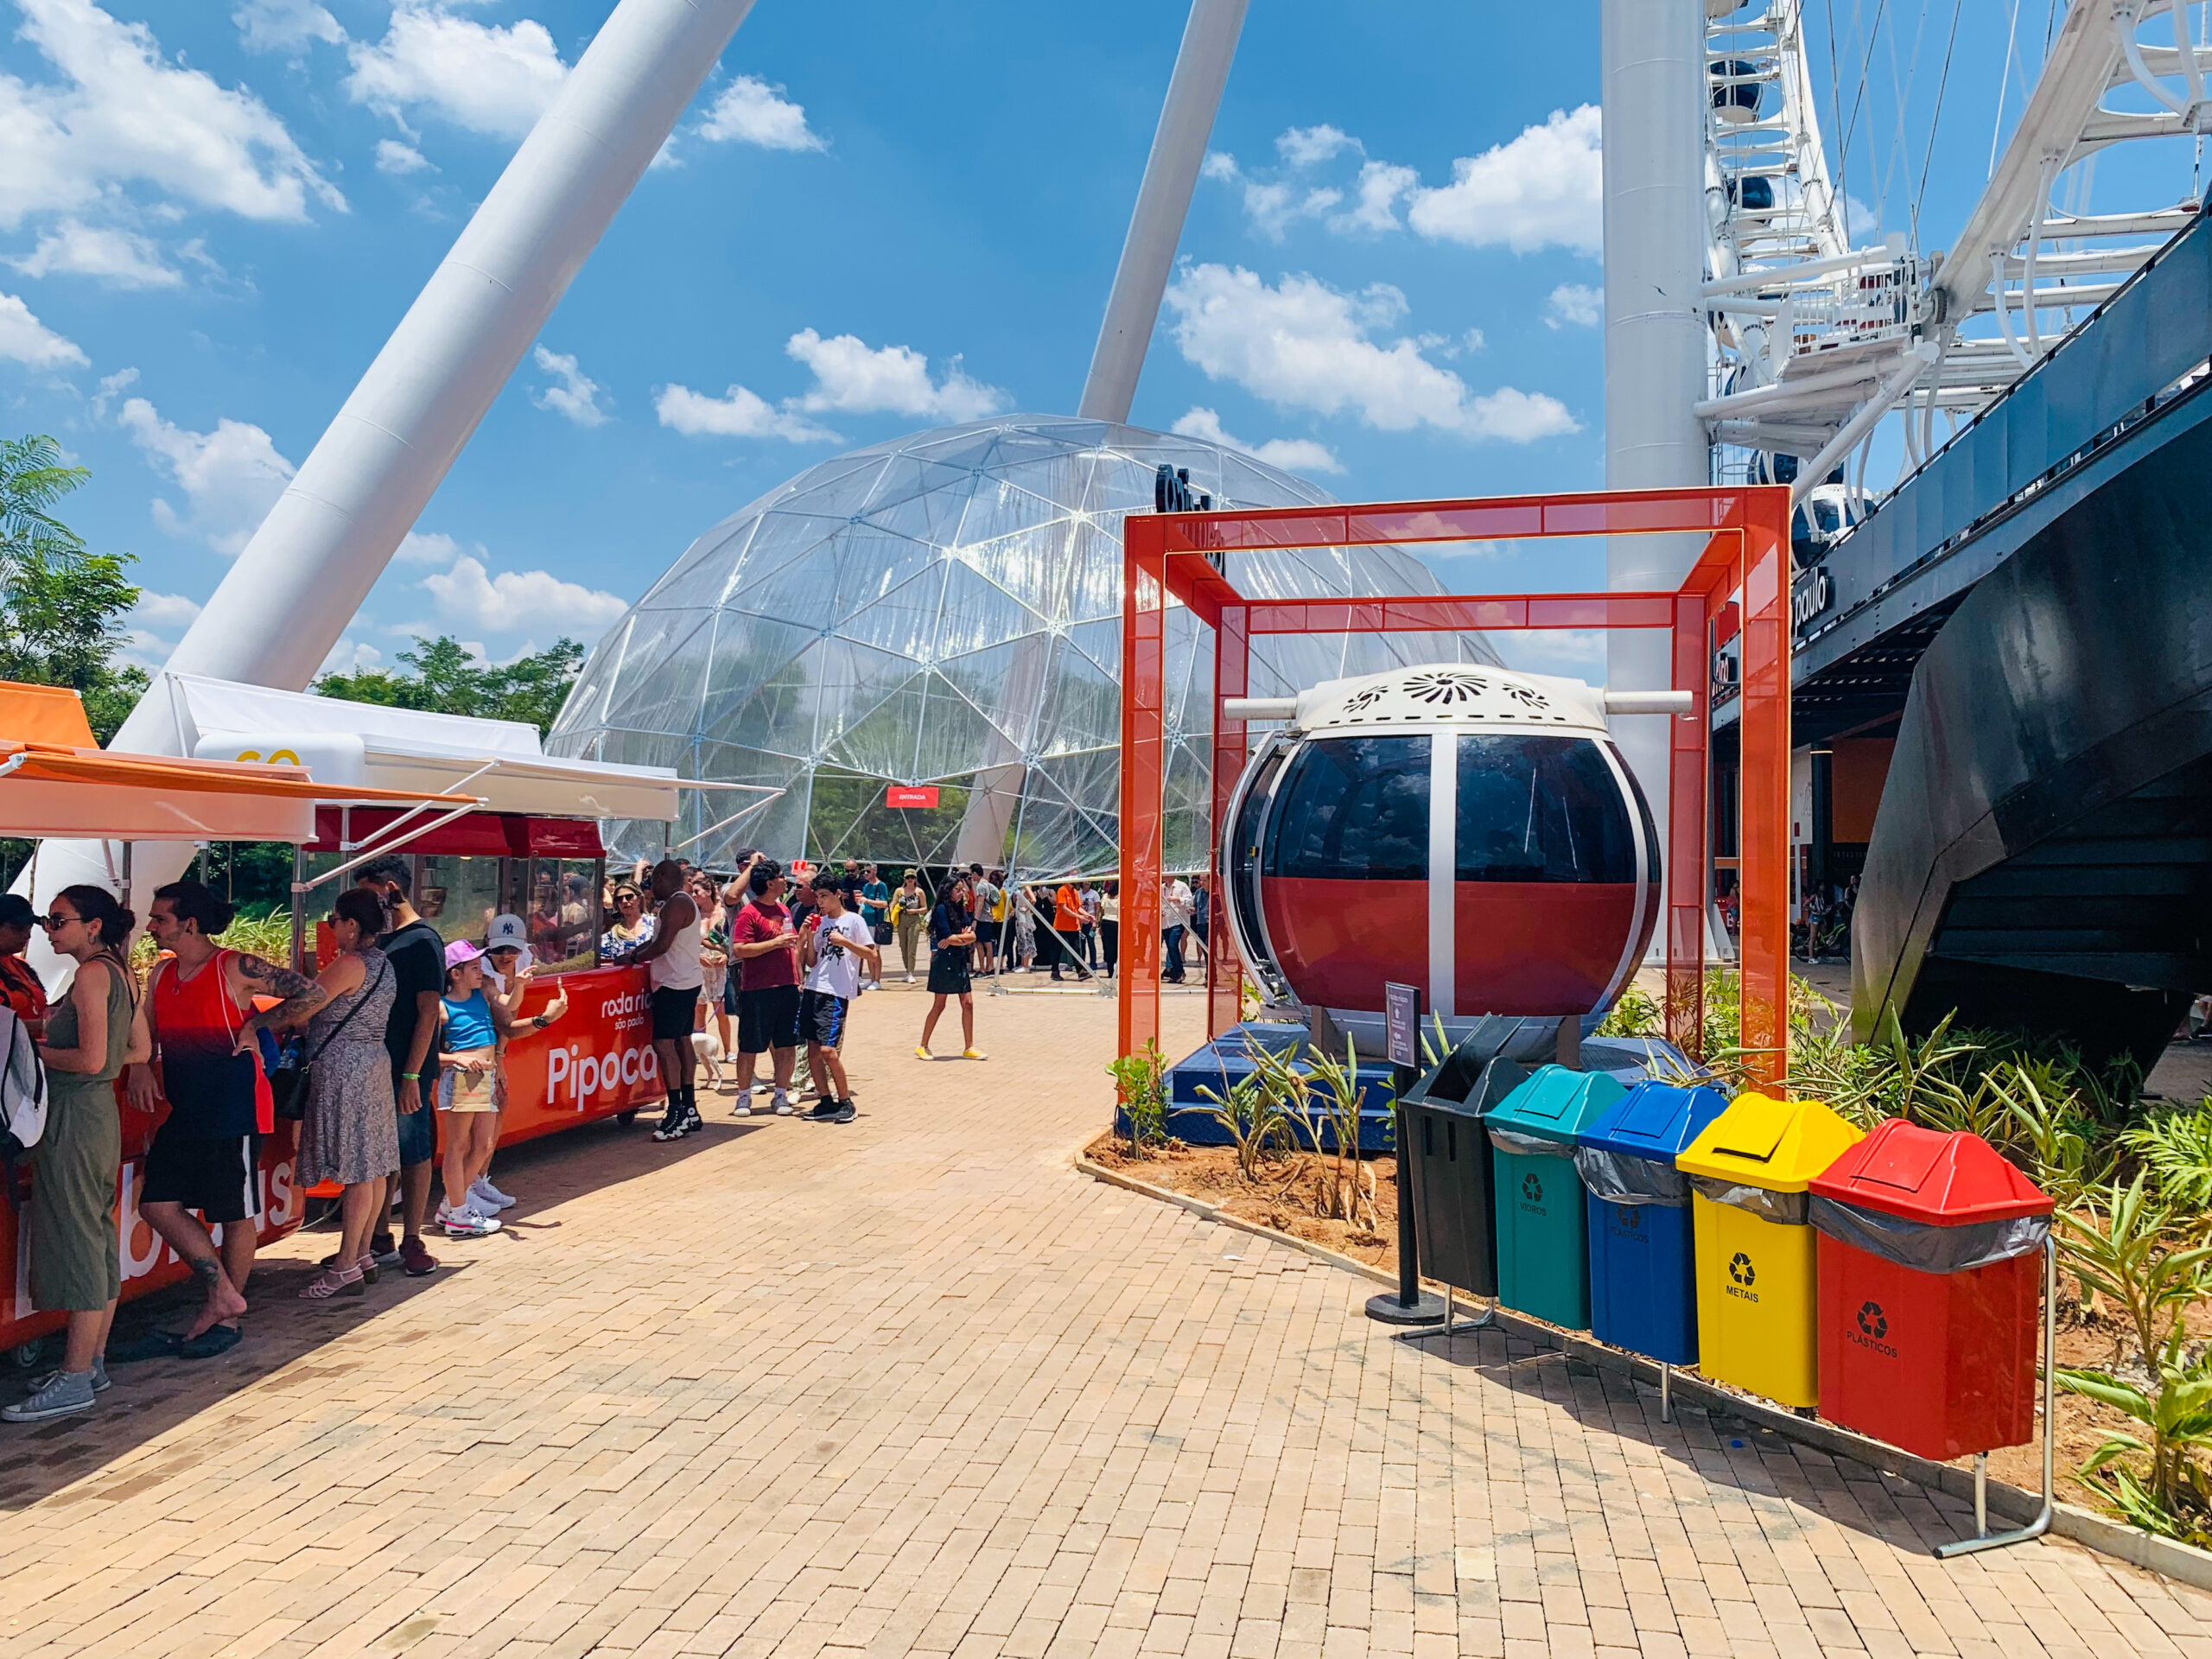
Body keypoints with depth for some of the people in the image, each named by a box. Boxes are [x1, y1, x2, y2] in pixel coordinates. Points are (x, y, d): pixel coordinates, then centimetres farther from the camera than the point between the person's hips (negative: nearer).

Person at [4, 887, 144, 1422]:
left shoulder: (91, 974, -15)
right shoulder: (120, 972, 12)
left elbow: (91, 1059, -22)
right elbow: (137, 1052, 17)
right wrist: (56, 1047, 17)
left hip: (75, 1117, -10)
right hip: (102, 1111, 10)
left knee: (76, 1242, -5)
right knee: (100, 1237, 13)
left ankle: (75, 1382, 1)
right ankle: (93, 1363, 22)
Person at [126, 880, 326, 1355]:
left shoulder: (236, 969, -12)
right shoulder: (162, 974, 9)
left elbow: (314, 994, -13)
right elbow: (144, 1033, 18)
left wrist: (256, 1025, -11)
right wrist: (140, 1066, -2)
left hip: (235, 1112, -7)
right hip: (183, 1114, 8)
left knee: (234, 1216, 3)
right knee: (157, 1204, 2)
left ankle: (227, 1320, 17)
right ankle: (221, 1292, 16)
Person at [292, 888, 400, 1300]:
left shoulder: (349, 964, -15)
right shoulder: (382, 963, 14)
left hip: (344, 1069, -10)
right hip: (373, 1063, 10)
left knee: (356, 1171, -7)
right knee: (372, 1168, 12)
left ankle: (347, 1268, -3)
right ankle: (363, 1255, 20)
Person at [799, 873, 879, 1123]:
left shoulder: (853, 921, -1)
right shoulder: (820, 922, 14)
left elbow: (873, 955, -6)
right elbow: (811, 962, 13)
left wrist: (845, 942, -15)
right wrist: (810, 936, -1)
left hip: (837, 993, -6)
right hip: (813, 990, 6)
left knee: (827, 1050, -13)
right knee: (812, 1050, 3)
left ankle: (846, 1103, 1)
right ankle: (827, 1102, 14)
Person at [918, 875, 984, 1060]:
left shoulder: (961, 909, 13)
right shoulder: (942, 909, -9)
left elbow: (972, 936, 4)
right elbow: (948, 937, -16)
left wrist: (955, 938, -11)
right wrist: (965, 937, -1)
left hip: (960, 960, 7)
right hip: (945, 960, -7)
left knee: (968, 1003, 3)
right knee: (939, 1005, -2)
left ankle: (968, 1048, 8)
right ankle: (922, 1046, 8)